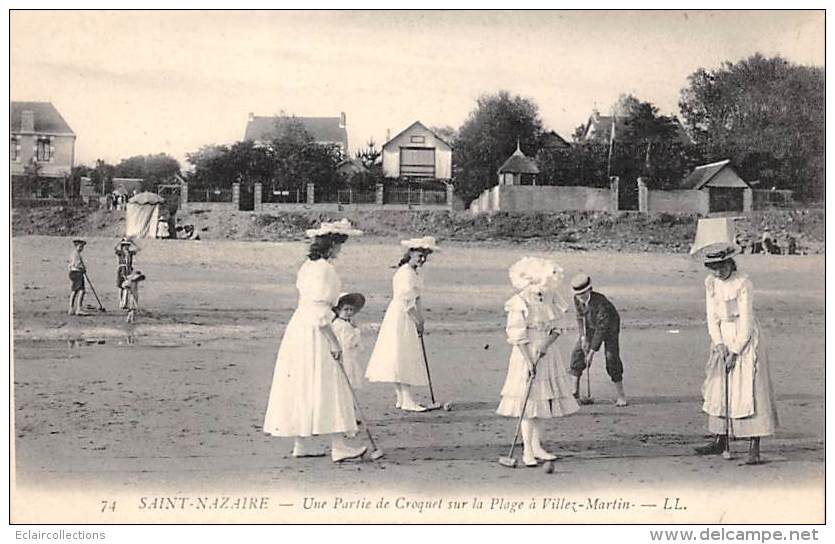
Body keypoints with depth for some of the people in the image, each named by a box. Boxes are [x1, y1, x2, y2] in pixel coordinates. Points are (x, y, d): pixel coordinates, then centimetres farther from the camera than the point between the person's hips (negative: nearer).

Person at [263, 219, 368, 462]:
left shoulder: (307, 266, 12)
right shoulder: (324, 269, -17)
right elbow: (320, 312, -21)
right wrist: (334, 342, -18)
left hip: (298, 326, 9)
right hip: (315, 333, -9)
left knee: (302, 387, 12)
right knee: (327, 387, -6)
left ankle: (302, 443, 17)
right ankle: (338, 446, -5)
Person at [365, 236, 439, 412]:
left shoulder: (415, 273, 14)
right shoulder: (405, 273, -17)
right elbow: (407, 301, -21)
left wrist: (420, 321, 12)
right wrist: (417, 322, -16)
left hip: (409, 318, 10)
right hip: (400, 317, -10)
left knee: (409, 357, 12)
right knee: (403, 357, -9)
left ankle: (401, 397, 19)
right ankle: (407, 400, -10)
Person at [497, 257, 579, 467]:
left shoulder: (546, 300, 7)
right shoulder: (519, 304, -14)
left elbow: (556, 328, 7)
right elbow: (518, 337, -17)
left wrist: (546, 344, -12)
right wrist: (530, 361, -21)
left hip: (547, 355, 7)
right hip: (527, 356, -7)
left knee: (543, 400, 11)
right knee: (528, 402, -5)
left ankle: (537, 447, 19)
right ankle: (527, 451, 0)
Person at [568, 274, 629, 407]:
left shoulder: (601, 302, -40)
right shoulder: (577, 299, -20)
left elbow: (601, 328, -38)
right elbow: (580, 317, -5)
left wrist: (592, 352, -36)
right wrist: (583, 337, -18)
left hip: (609, 326, -6)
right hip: (590, 326, 6)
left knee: (611, 356, -18)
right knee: (578, 351, -4)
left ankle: (621, 395, -11)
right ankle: (575, 390, 6)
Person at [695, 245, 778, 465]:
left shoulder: (743, 283, -15)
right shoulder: (710, 283, 3)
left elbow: (746, 321, -16)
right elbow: (712, 316, 4)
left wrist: (735, 352, -17)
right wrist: (719, 344, -9)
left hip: (745, 339, -6)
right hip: (722, 338, 6)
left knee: (749, 391, -10)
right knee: (717, 389, 8)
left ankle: (754, 447, -10)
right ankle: (719, 441, 18)